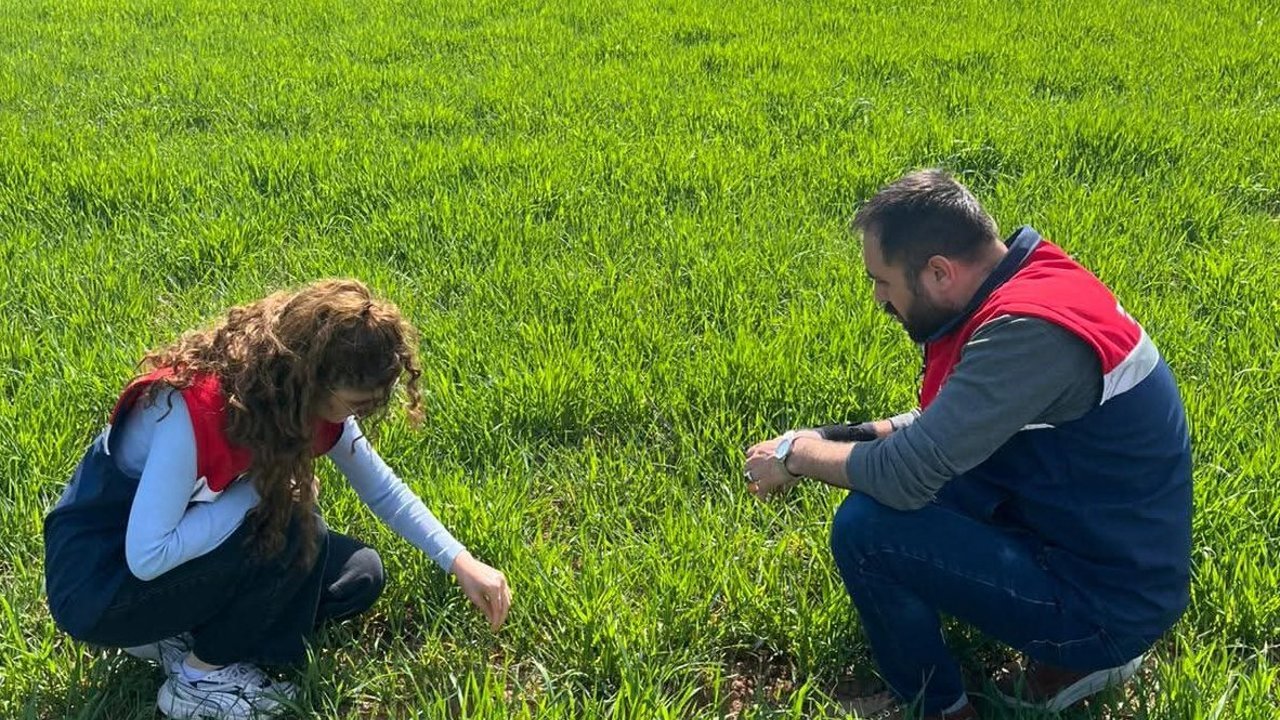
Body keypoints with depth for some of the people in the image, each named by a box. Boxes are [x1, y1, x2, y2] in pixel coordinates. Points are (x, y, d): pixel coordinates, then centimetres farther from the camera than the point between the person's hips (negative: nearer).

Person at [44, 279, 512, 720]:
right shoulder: (194, 409, -34)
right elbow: (147, 557, -32)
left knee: (359, 575, -3)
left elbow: (383, 490, 1)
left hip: (190, 555, 8)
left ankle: (180, 633, 3)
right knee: (293, 533, -27)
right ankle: (202, 677, -7)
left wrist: (461, 562, -6)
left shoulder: (313, 402, -11)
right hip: (96, 582, -8)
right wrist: (257, 491, -28)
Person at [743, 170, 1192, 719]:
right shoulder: (1031, 279, 1)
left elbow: (904, 475, -28)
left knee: (865, 528, -20)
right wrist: (839, 439, 3)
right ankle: (1071, 655, 15)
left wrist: (796, 455, -10)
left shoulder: (1028, 331, -28)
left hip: (1109, 601, -9)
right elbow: (946, 421, 14)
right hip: (1117, 552, 9)